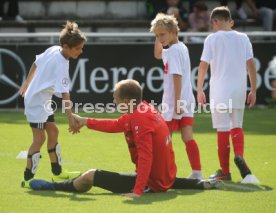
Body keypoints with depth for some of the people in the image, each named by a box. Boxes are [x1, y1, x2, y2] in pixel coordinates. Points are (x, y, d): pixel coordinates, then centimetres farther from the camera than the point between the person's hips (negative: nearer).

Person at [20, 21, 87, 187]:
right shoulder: (61, 65, -28)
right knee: (40, 138, -10)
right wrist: (71, 118, -38)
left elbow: (36, 63, 13)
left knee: (53, 131, 16)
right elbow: (64, 94, -34)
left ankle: (57, 171, 27)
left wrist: (28, 83, 26)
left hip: (44, 101, 10)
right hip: (36, 101, -10)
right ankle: (28, 178, -5)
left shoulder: (53, 50, -3)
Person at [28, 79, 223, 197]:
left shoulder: (139, 120, -24)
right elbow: (116, 125, 17)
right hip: (167, 177, 9)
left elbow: (145, 157, -31)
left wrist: (138, 191, -35)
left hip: (153, 183, -9)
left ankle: (52, 186, 12)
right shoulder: (145, 109, 4)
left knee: (91, 176, -5)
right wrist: (84, 121, 20)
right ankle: (203, 184, 35)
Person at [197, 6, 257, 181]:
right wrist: (253, 90, 8)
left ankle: (225, 171, 8)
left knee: (223, 130, 3)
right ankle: (239, 155, -12)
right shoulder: (243, 38, 5)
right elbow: (251, 65, 3)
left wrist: (200, 90, 1)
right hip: (239, 90, 3)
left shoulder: (212, 39, -4)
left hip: (219, 91, -3)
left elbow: (203, 66, -6)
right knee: (237, 127, 15)